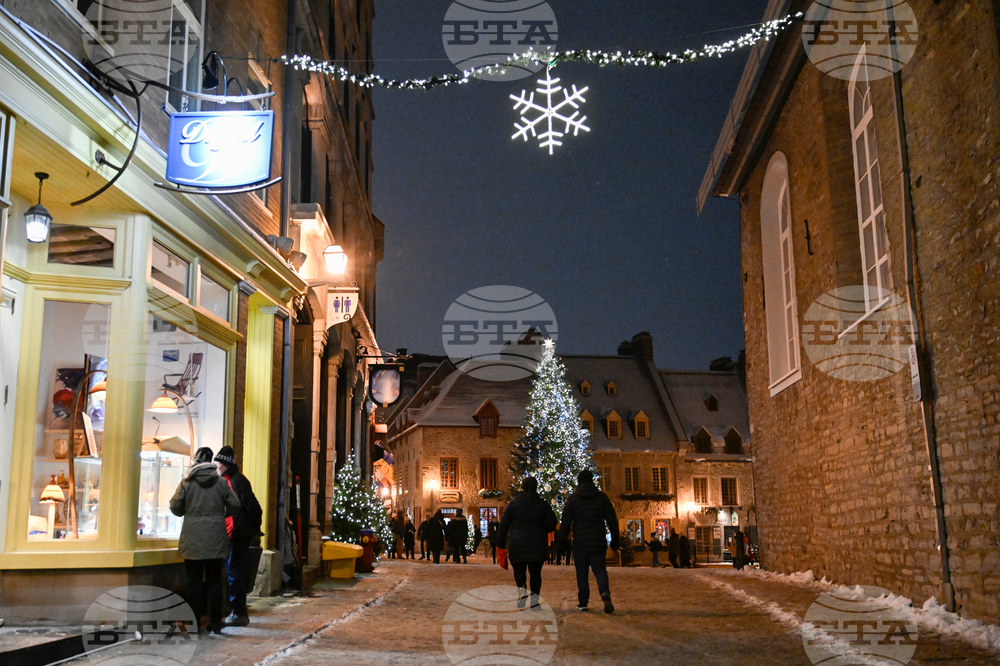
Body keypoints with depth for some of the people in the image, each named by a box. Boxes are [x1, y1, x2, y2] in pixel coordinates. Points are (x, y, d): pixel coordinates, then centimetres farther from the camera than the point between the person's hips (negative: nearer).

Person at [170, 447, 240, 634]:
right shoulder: (221, 482, 2)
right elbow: (234, 505, 2)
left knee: (194, 580, 5)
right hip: (216, 539, 1)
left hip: (193, 540, -1)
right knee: (215, 580, 7)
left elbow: (175, 507, 0)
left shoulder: (187, 482, -2)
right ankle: (215, 623, 7)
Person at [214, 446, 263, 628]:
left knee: (235, 572, -8)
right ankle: (239, 613, 20)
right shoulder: (226, 480, 17)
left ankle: (239, 614, -4)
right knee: (234, 572, 13)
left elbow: (252, 507, -19)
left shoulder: (237, 481, -14)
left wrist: (255, 531, -15)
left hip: (239, 535, -10)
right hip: (231, 535, 10)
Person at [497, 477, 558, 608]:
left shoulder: (513, 503, 0)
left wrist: (501, 541, 9)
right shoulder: (542, 504, -1)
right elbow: (552, 522, -3)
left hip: (517, 544, 0)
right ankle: (534, 598, 3)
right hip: (537, 545, 0)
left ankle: (522, 589, -11)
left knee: (519, 570, 12)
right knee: (535, 572, 9)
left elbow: (504, 524, 0)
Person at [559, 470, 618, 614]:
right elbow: (612, 520, 6)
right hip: (598, 542, 1)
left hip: (580, 543, -1)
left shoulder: (572, 499, 1)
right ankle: (605, 593, -20)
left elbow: (565, 522, -1)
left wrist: (562, 541, 5)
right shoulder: (602, 497, 4)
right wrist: (615, 539, 13)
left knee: (581, 573, 9)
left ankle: (583, 602, 8)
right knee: (600, 570, 5)